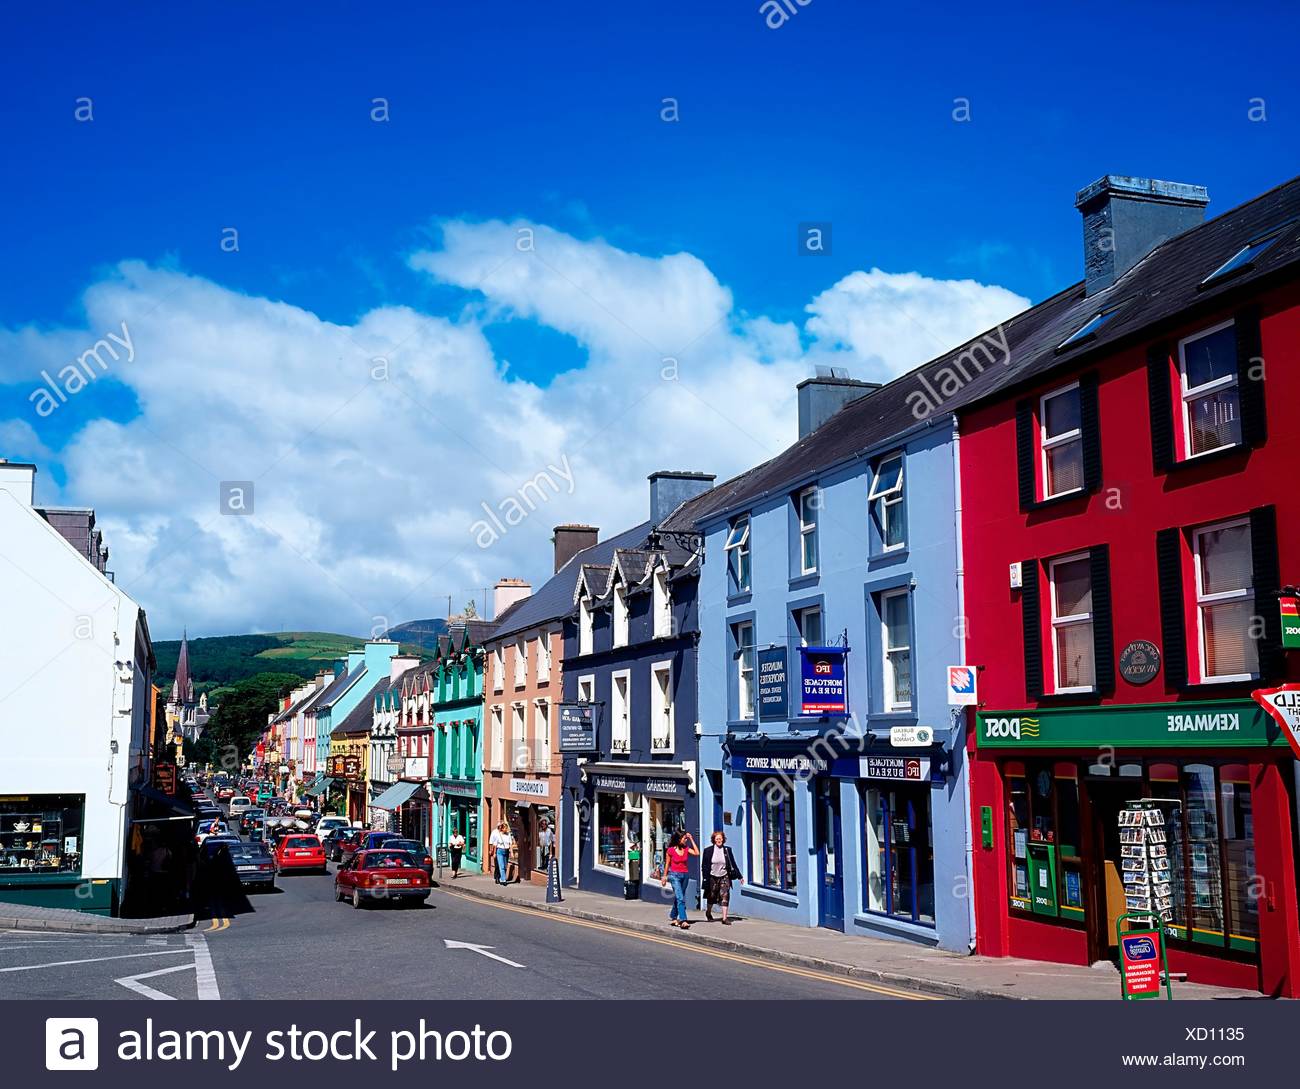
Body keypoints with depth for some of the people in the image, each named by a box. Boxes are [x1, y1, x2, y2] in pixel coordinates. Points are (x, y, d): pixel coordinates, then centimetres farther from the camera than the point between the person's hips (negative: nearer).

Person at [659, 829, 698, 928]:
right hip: (675, 875, -5)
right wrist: (665, 876, 10)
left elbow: (697, 853, -11)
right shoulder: (671, 850, -7)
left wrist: (691, 840, -8)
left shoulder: (686, 849, 4)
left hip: (685, 875, 5)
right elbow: (667, 864, 3)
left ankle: (673, 917, 30)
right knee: (680, 898, -15)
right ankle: (683, 921, -21)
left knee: (678, 898, 13)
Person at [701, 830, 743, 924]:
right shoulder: (708, 850, -2)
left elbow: (733, 864, 9)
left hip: (724, 877, 1)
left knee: (725, 896, -9)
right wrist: (705, 877, -7)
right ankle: (708, 912, 36)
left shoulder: (727, 850, 4)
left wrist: (739, 876, 9)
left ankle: (724, 918, -8)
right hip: (712, 877, -1)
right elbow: (704, 865, 0)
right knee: (711, 897, 10)